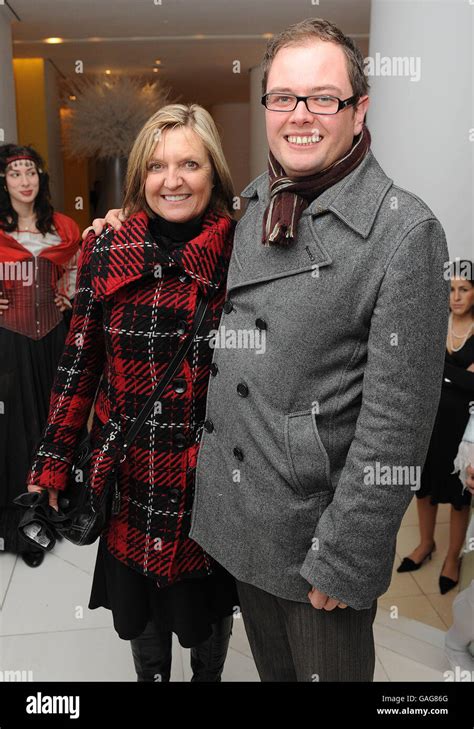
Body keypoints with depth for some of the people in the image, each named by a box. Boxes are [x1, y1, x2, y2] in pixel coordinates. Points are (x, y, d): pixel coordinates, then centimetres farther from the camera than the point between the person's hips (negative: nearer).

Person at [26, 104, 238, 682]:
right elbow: (79, 363, 0)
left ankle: (209, 675, 53)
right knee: (139, 609, 21)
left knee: (210, 605, 22)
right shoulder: (106, 253, -5)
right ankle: (151, 676, 52)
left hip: (215, 475, 0)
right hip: (130, 475, 1)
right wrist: (51, 467, 1)